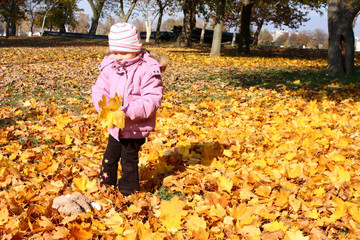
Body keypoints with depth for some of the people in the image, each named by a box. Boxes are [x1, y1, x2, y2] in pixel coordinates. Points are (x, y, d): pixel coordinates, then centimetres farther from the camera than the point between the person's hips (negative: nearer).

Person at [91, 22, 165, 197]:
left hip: (136, 128, -5)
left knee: (129, 160, 8)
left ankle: (128, 192, 27)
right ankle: (106, 183, 41)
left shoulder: (148, 70, -19)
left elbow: (153, 99, -23)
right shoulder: (110, 67, -2)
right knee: (110, 156, 20)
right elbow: (99, 89, 3)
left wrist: (128, 111, -32)